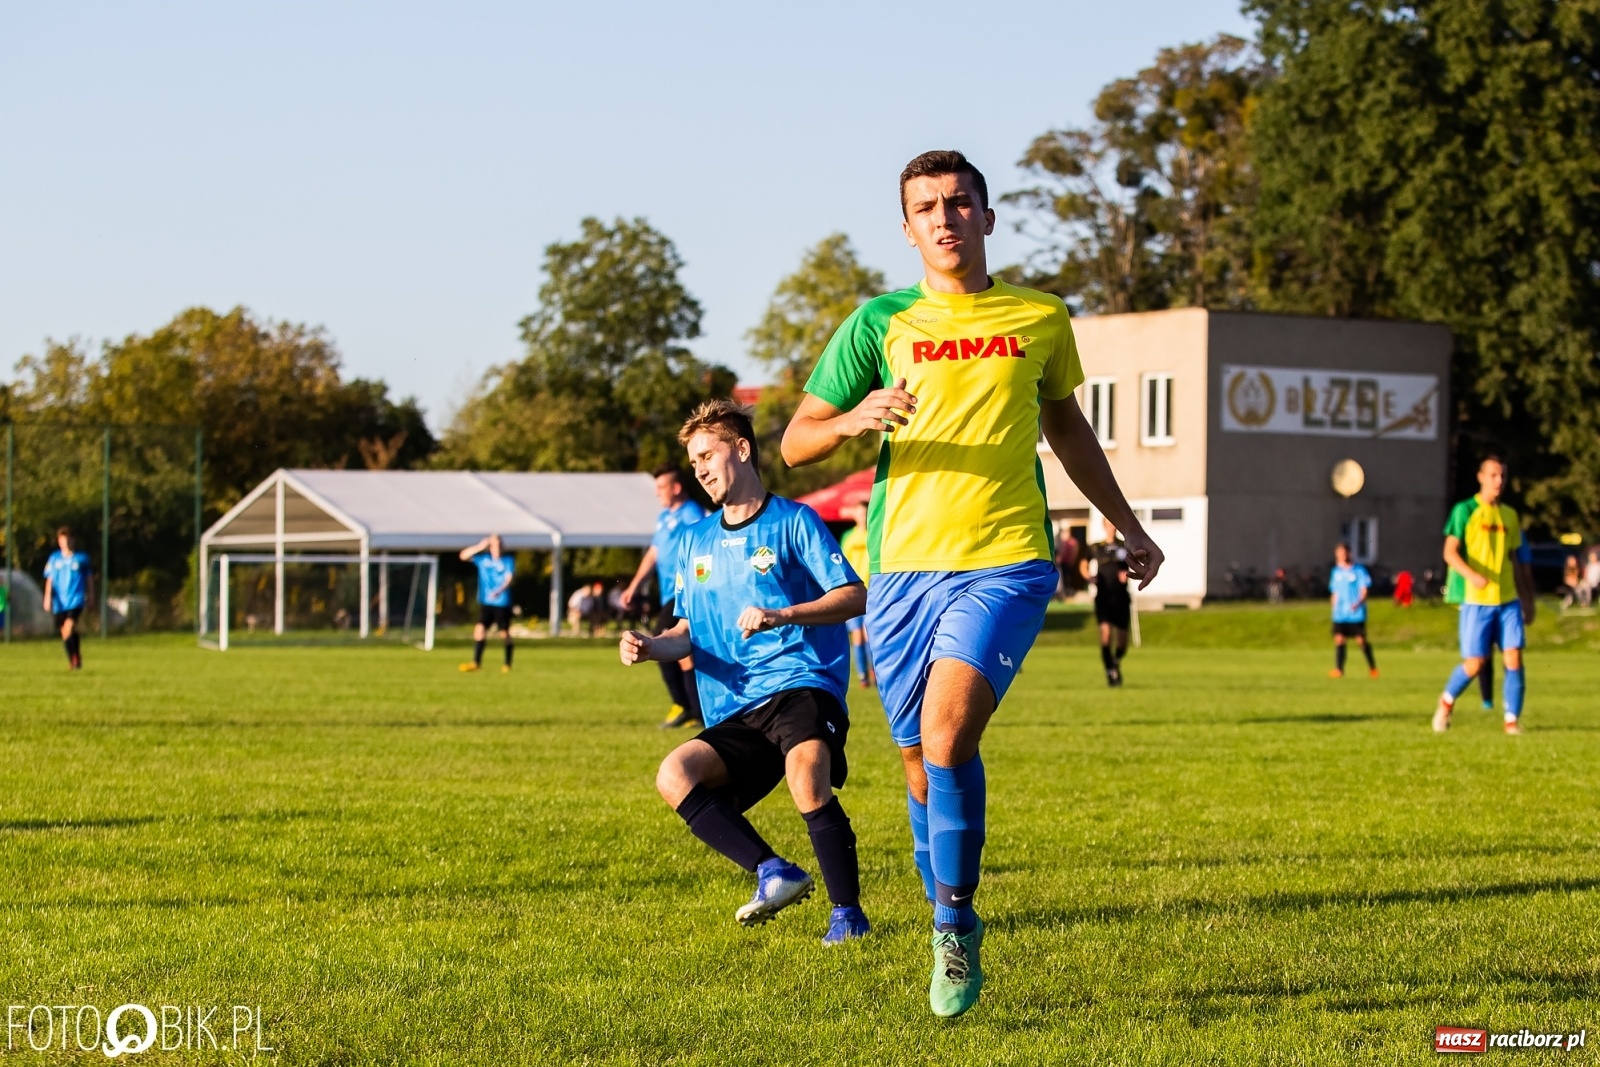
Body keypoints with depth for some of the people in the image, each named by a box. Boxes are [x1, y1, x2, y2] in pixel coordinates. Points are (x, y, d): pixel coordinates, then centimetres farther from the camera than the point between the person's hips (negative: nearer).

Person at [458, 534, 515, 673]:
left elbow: (509, 578, -12)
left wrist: (499, 591, -30)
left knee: (505, 633, 2)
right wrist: (480, 547, -8)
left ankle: (507, 664, 15)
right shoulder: (483, 559, 6)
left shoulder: (508, 561, -2)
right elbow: (464, 555, 3)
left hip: (502, 603, -3)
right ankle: (476, 662, -3)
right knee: (480, 629, -9)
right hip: (485, 603, 3)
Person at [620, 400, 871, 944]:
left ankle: (847, 913, -20)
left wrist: (782, 616, -18)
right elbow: (688, 630, 24)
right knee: (675, 774, -22)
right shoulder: (694, 541, 21)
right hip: (734, 714, 6)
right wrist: (652, 646, 2)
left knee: (806, 772, -34)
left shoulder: (793, 521, 4)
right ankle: (773, 872, -22)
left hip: (800, 681, -6)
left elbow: (854, 596, -4)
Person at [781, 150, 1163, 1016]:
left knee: (947, 730, -22)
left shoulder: (1040, 319, 9)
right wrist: (856, 418, -16)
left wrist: (1127, 527, 29)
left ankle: (955, 923, -10)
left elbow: (1066, 425, 26)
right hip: (904, 564, 2)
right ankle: (951, 928, 26)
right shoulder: (880, 323, 6)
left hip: (1005, 562, -2)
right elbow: (795, 444, 5)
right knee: (921, 762, 7)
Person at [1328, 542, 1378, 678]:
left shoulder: (1359, 570, -2)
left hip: (1356, 613, -4)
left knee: (1361, 640, -3)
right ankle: (1338, 669, -7)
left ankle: (1372, 667, 15)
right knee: (1339, 639, -7)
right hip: (1340, 614, 4)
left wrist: (1358, 603, -22)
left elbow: (1365, 589, -6)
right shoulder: (1336, 572, 12)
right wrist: (1333, 605, 12)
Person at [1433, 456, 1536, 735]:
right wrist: (1471, 575, -28)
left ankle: (1512, 720, 1)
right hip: (1476, 601, -4)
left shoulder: (1509, 516, 13)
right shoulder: (1465, 511, -3)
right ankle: (1446, 702, 24)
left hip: (1508, 600, 4)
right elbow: (1450, 552, -10)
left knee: (1514, 658, -7)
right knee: (1474, 663, -3)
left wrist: (1526, 601, 17)